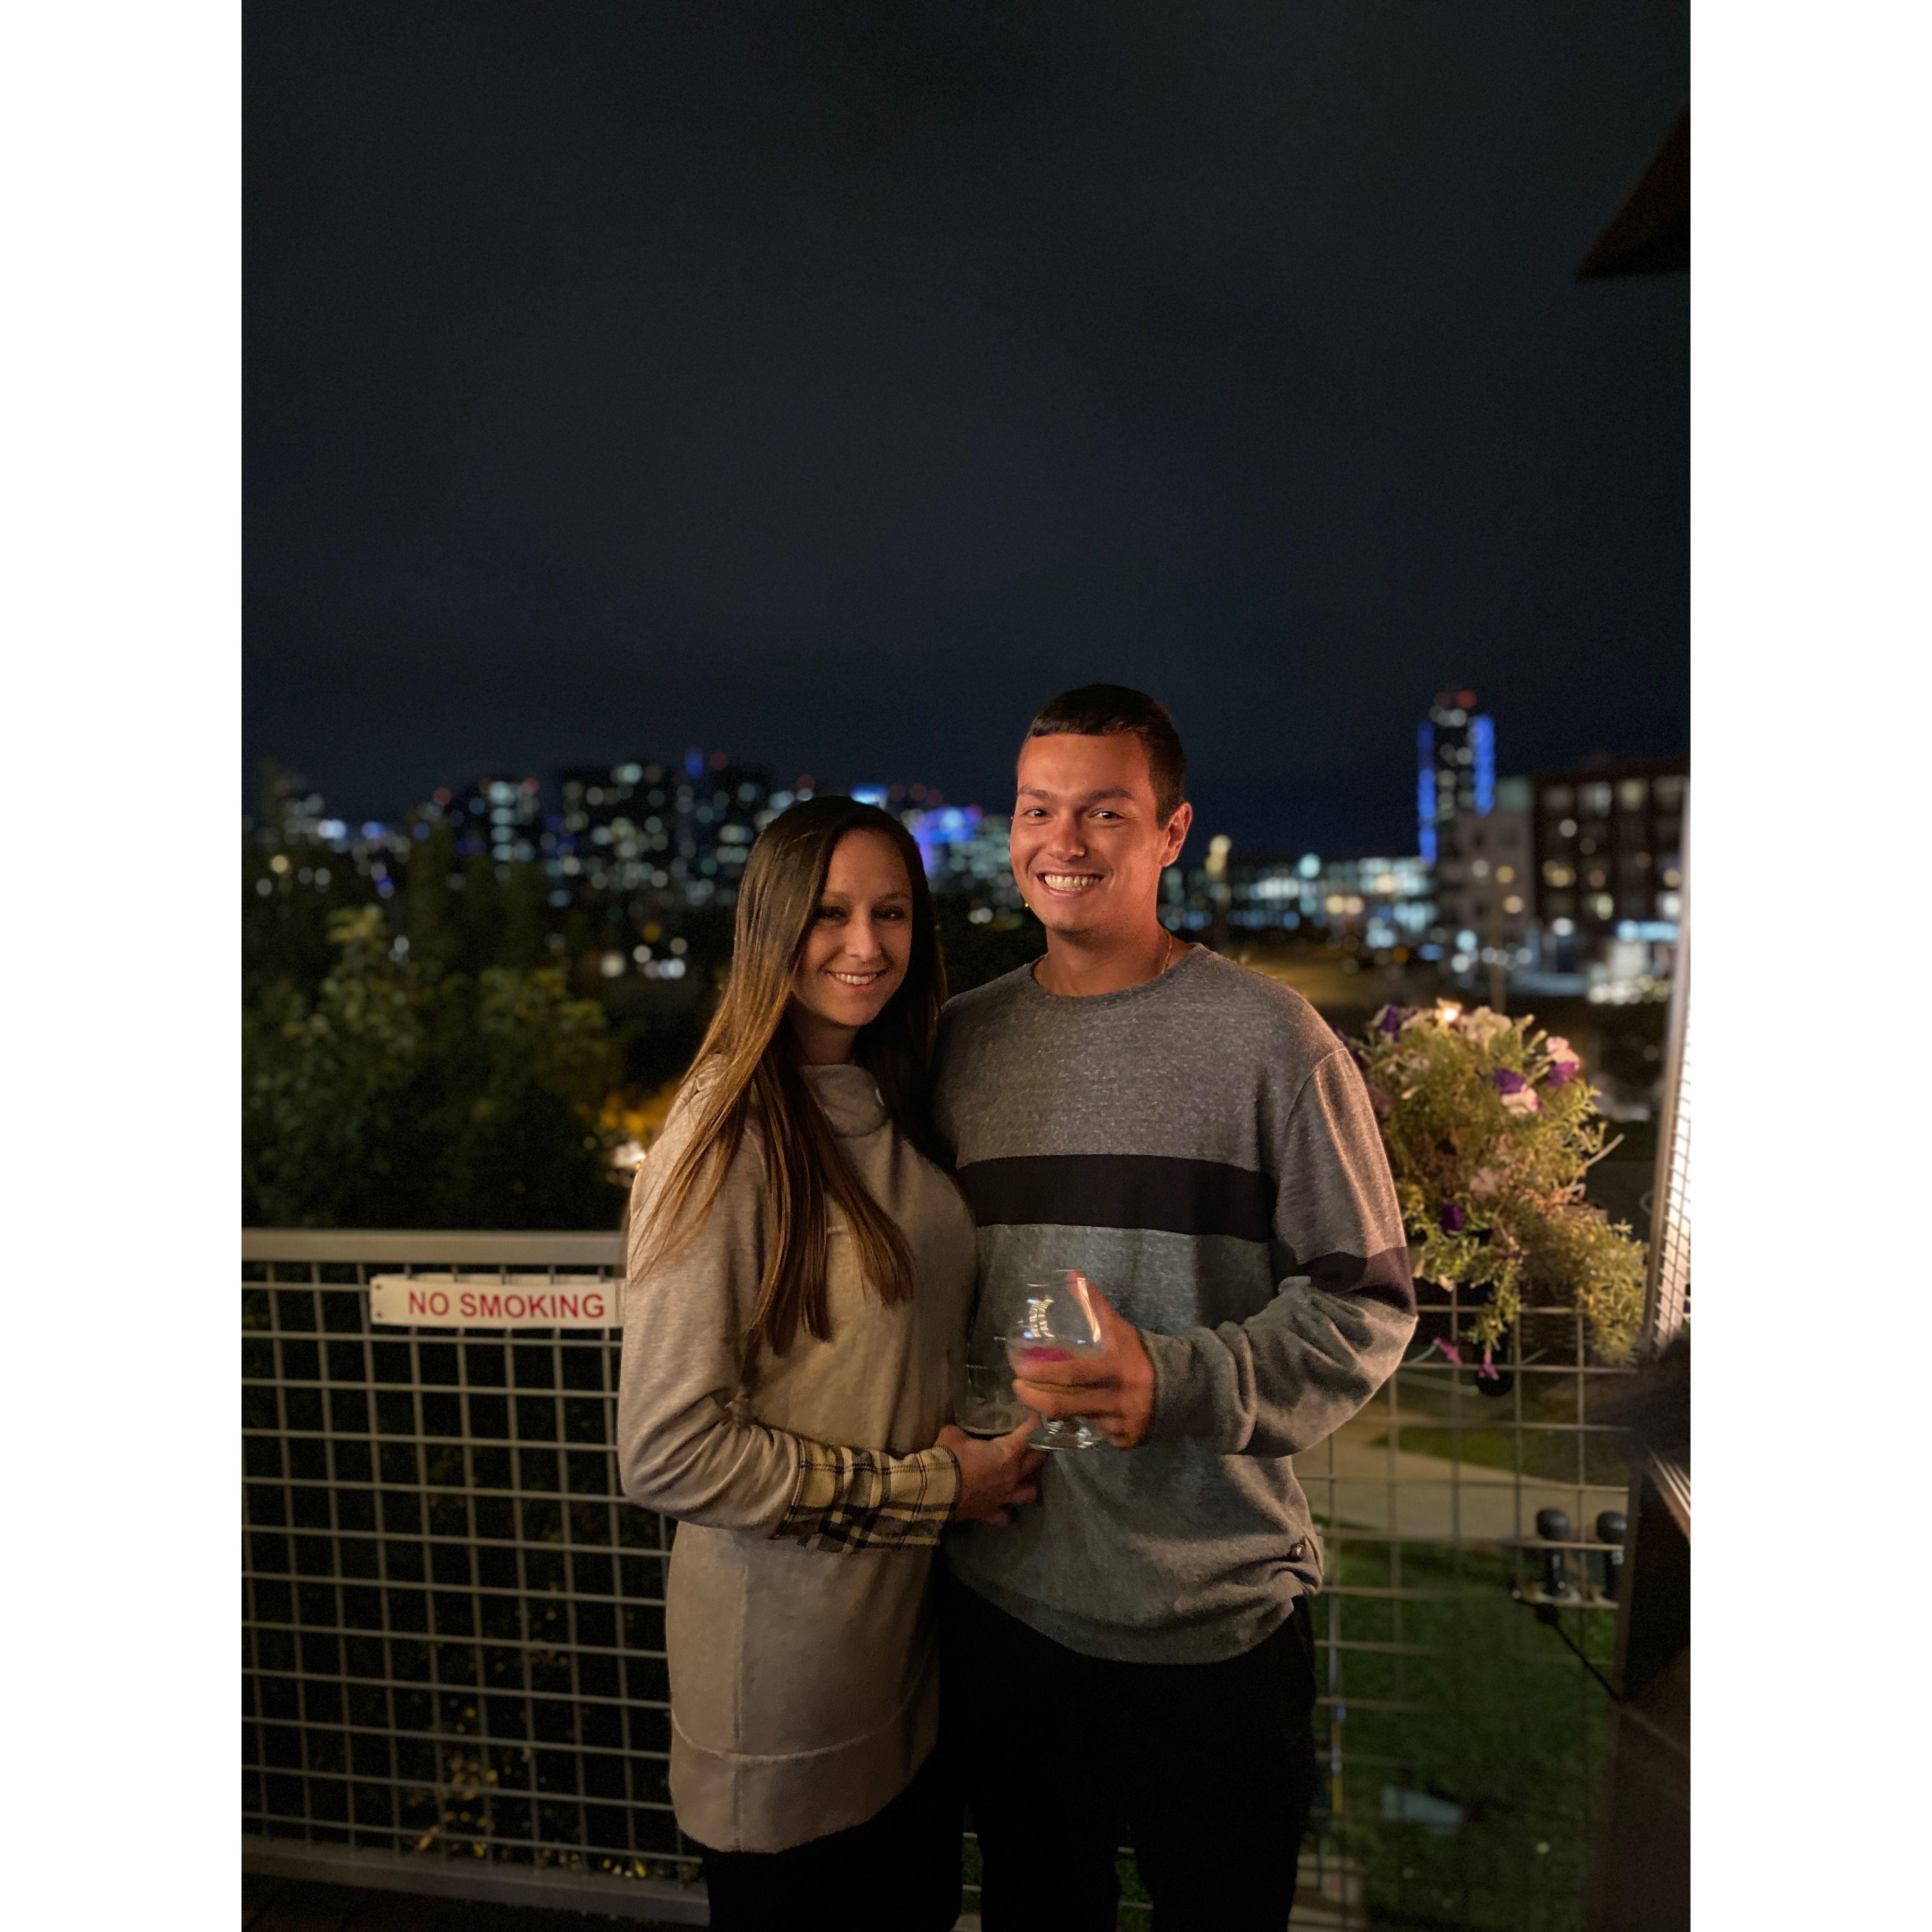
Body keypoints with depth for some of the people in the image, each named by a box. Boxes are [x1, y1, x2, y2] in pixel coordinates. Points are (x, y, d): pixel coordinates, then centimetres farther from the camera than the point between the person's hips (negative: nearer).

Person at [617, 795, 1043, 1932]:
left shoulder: (892, 1110, 4)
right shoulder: (730, 1135, -21)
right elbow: (667, 1451, -22)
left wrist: (990, 1444, 2)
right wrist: (928, 1490, -16)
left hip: (921, 1635, 7)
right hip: (786, 1667, -7)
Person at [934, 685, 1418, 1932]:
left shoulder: (1267, 1038, -11)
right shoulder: (962, 1041, 2)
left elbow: (1367, 1306, -10)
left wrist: (1180, 1383, -25)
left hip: (1217, 1623, -3)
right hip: (1005, 1604, 3)